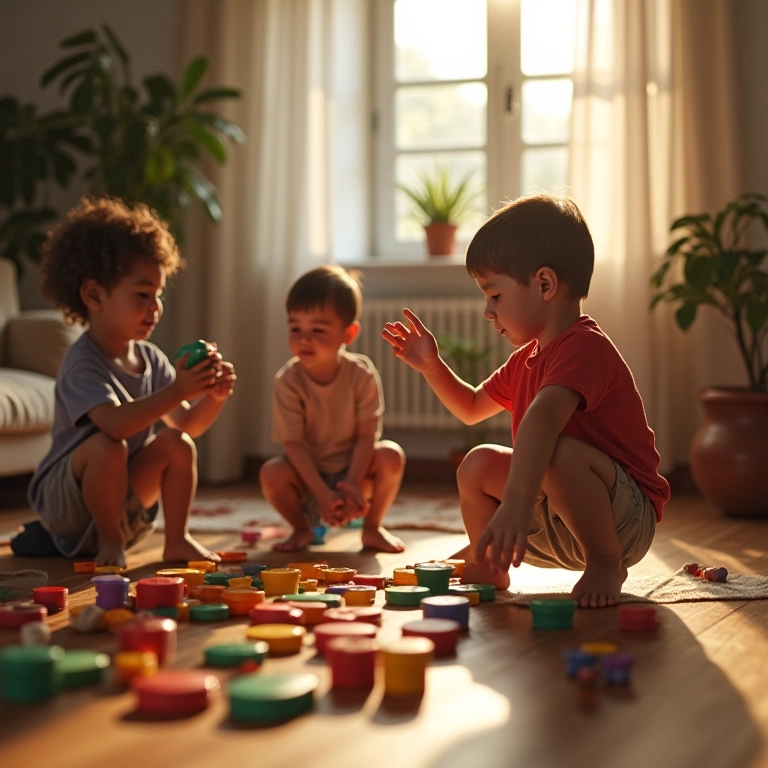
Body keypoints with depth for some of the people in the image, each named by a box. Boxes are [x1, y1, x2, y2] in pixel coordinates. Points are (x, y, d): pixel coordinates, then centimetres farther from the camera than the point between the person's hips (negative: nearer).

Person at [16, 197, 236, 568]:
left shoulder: (151, 359, 1)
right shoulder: (82, 363, -23)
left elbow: (187, 424, 4)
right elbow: (115, 423, -40)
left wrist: (214, 398, -17)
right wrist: (177, 391, -46)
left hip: (124, 501, 7)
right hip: (64, 498, -7)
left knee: (177, 443, -14)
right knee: (107, 447, -35)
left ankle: (177, 541, -3)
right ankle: (109, 543, -14)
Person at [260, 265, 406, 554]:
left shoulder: (362, 374, -16)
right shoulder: (287, 381, -18)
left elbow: (367, 435, -16)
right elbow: (293, 443, -19)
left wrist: (352, 483, -29)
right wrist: (322, 494, -28)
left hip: (353, 468, 1)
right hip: (308, 475, -1)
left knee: (391, 456, -26)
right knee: (271, 473, -30)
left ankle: (372, 528, 1)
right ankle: (302, 529, 4)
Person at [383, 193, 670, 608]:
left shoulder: (583, 347, -23)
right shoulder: (528, 357, 10)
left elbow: (542, 416, -42)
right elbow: (472, 407, 26)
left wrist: (518, 501, -58)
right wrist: (431, 366, 10)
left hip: (624, 521, -9)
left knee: (563, 454, -35)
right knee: (479, 463, 3)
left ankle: (605, 565, -16)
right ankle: (487, 564, 16)